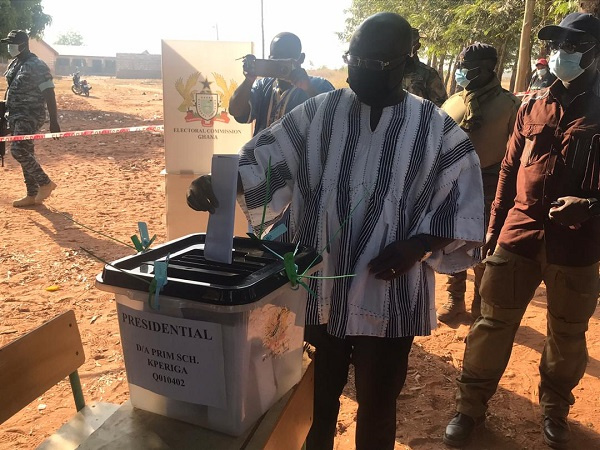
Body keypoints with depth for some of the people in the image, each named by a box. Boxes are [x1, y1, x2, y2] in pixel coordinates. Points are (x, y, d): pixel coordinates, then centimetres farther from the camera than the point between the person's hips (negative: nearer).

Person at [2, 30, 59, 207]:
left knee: (18, 151, -18)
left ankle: (46, 183, -2)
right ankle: (32, 195, 16)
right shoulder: (13, 64, 13)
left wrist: (54, 122, -21)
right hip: (15, 116, 9)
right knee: (25, 153, 9)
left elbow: (49, 95, -16)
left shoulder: (37, 66, -13)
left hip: (30, 116, -9)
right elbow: (11, 91, 21)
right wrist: (7, 116, 19)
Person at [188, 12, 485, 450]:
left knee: (377, 407, 20)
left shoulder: (436, 128, -3)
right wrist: (218, 183, -25)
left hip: (389, 299, -1)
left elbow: (462, 206, -2)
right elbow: (264, 160, -6)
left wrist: (418, 246, -17)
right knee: (314, 401, 21)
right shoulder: (318, 113, 0)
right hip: (316, 291, 2)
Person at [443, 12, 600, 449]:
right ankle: (471, 404, 24)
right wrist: (494, 226, 12)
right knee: (494, 323, 7)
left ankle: (555, 408, 38)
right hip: (520, 233, 2)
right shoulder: (533, 108, 8)